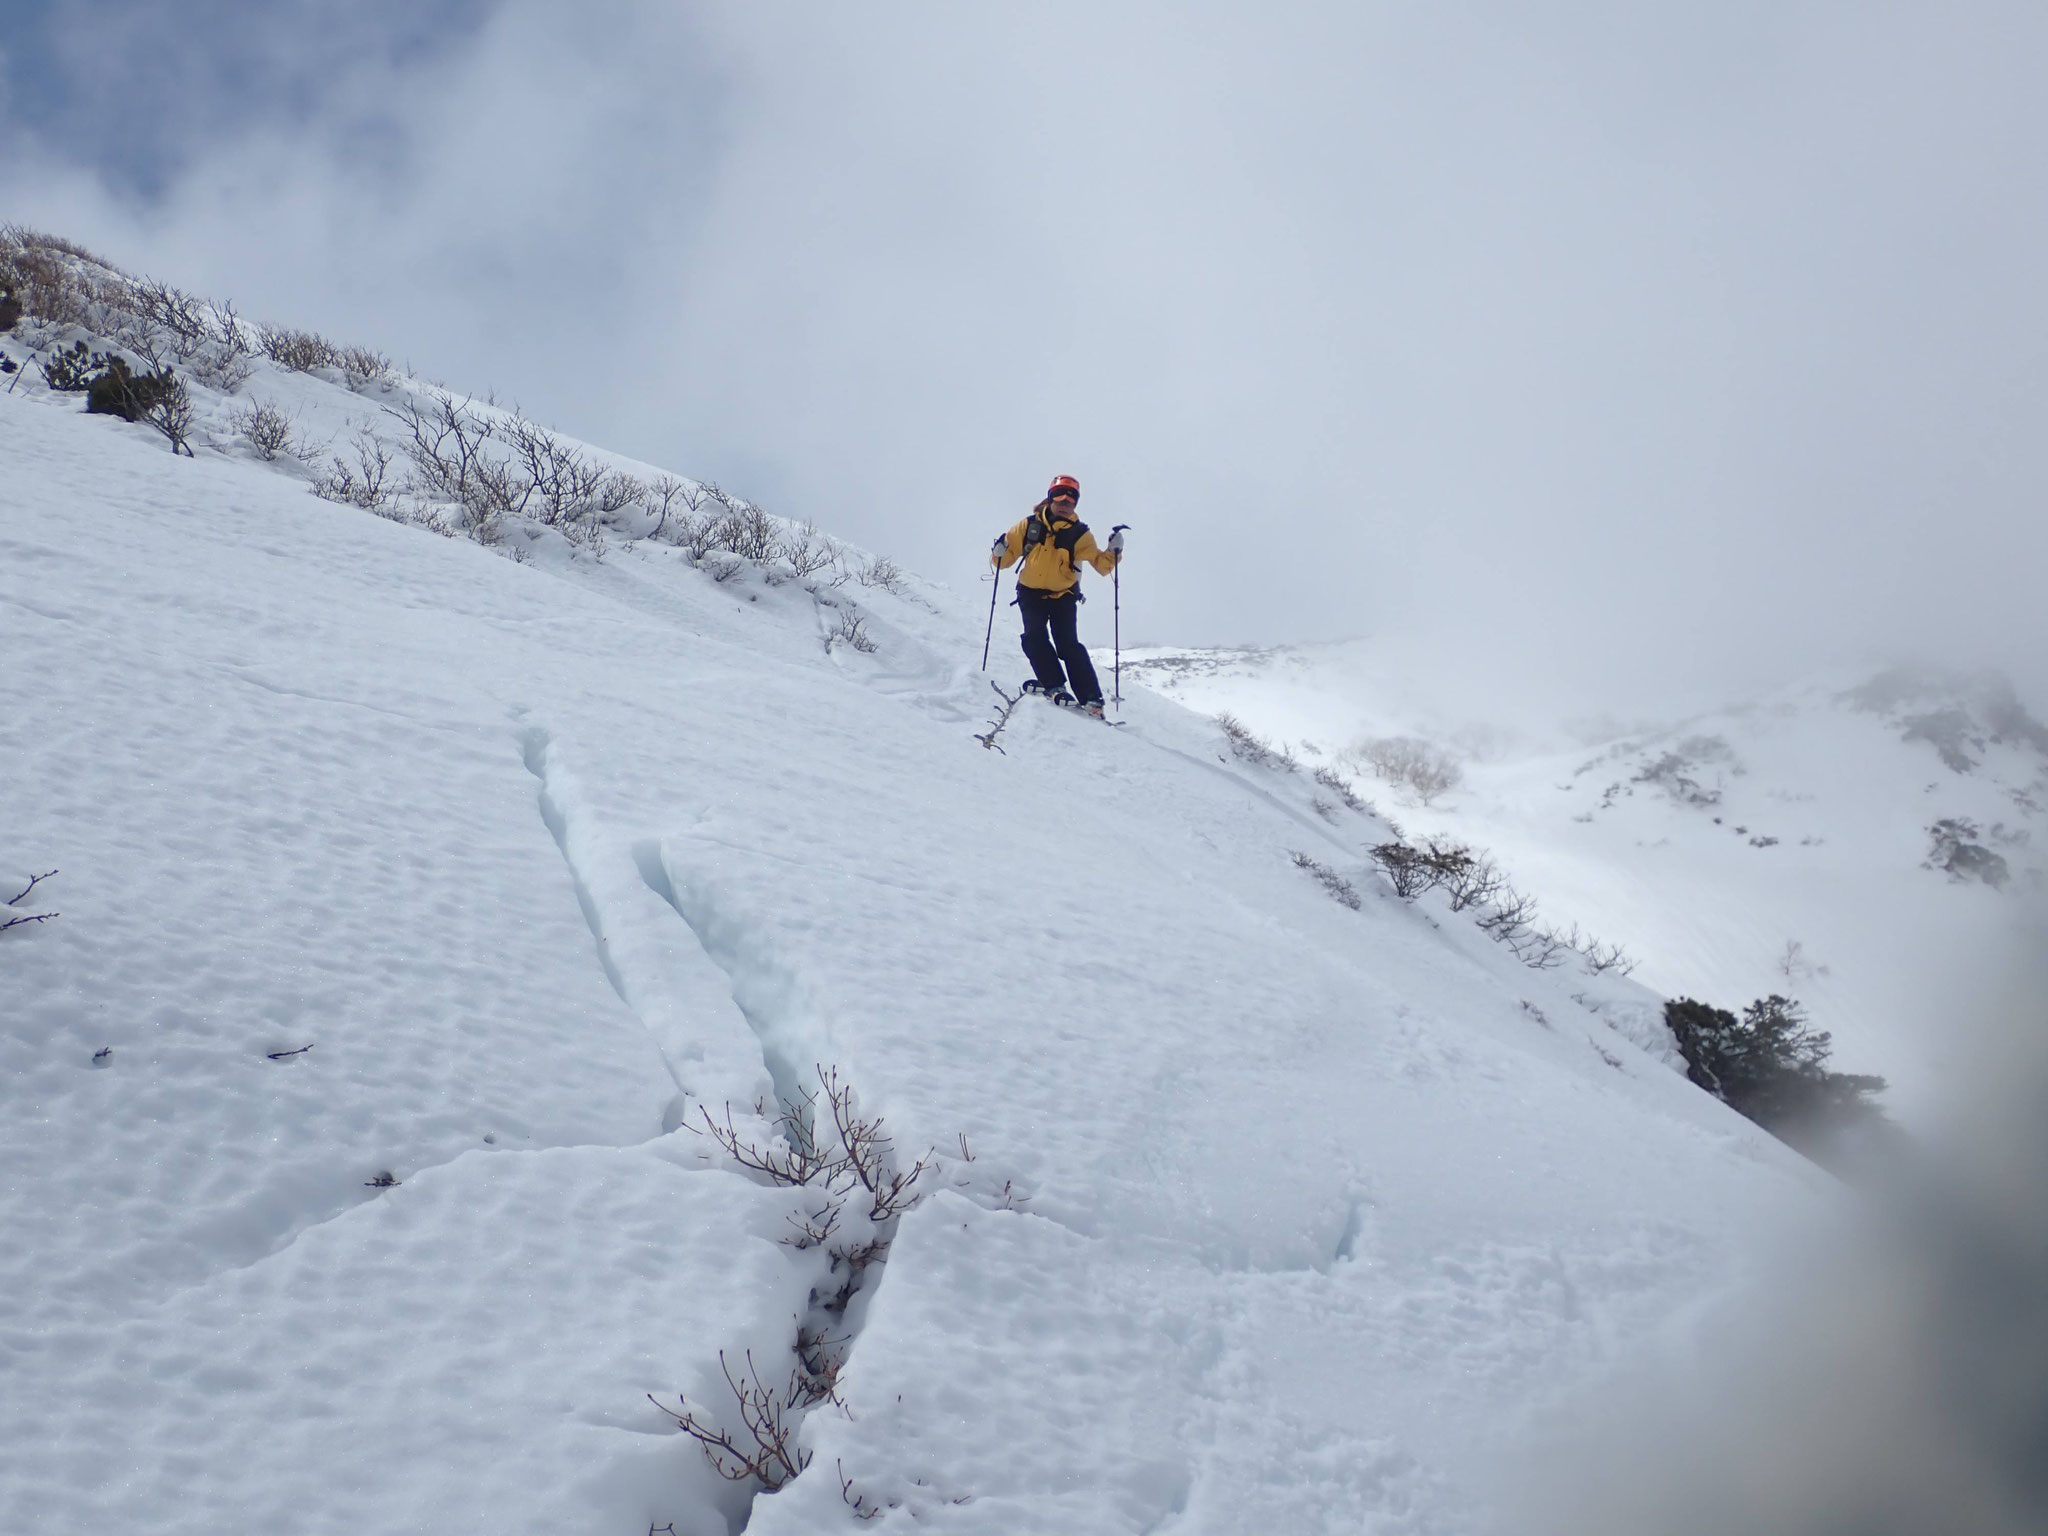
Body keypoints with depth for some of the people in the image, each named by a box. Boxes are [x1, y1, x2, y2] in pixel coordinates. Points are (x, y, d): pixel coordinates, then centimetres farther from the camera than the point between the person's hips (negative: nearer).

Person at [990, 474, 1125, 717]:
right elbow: (1006, 559, 2)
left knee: (1068, 644, -13)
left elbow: (1101, 565, -10)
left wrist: (1113, 551, -28)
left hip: (1064, 596, -2)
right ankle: (1055, 686, -13)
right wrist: (999, 553, -20)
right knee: (1035, 637, -20)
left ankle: (1091, 698, -12)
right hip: (1031, 594, 2)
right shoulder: (1029, 526, -3)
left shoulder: (1079, 534, -5)